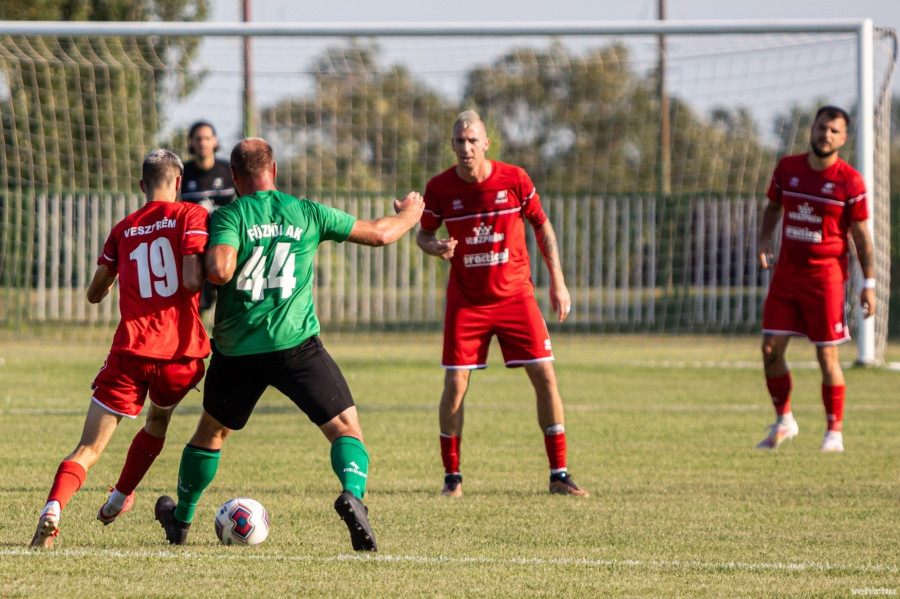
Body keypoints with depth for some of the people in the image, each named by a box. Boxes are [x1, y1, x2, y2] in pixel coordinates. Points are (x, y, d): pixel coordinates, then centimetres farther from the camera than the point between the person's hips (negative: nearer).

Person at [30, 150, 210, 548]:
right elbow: (193, 280, -13)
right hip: (181, 351, -1)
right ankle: (120, 498, 37)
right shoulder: (192, 217, 1)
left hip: (131, 351, 1)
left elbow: (95, 294, 16)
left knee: (89, 447, -3)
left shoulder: (123, 229, 11)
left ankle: (53, 508, -27)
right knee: (158, 421, 32)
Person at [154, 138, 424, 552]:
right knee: (347, 429, 0)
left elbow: (219, 271, -21)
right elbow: (379, 233, 11)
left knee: (211, 431, 23)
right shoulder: (307, 213, 4)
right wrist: (409, 214, 31)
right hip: (295, 344, -1)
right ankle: (352, 493, -29)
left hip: (236, 350, 1)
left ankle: (180, 520, 37)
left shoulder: (227, 217, -3)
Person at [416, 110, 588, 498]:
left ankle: (559, 474, 3)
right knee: (454, 385, -8)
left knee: (545, 376, -6)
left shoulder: (514, 179, -7)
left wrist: (558, 282, 2)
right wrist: (435, 247, -18)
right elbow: (423, 233, 7)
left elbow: (542, 226, 5)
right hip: (465, 301, 0)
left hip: (515, 294, 0)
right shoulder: (440, 188, -7)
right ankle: (452, 476, 8)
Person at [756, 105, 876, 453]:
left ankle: (834, 433, 9)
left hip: (825, 277, -4)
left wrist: (869, 284, -5)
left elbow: (861, 235, -3)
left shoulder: (850, 182, -7)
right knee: (771, 350, 0)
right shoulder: (787, 168, 4)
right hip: (786, 273, 4)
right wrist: (764, 239, 1)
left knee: (827, 356, -3)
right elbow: (773, 206, 20)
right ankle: (783, 421, 18)